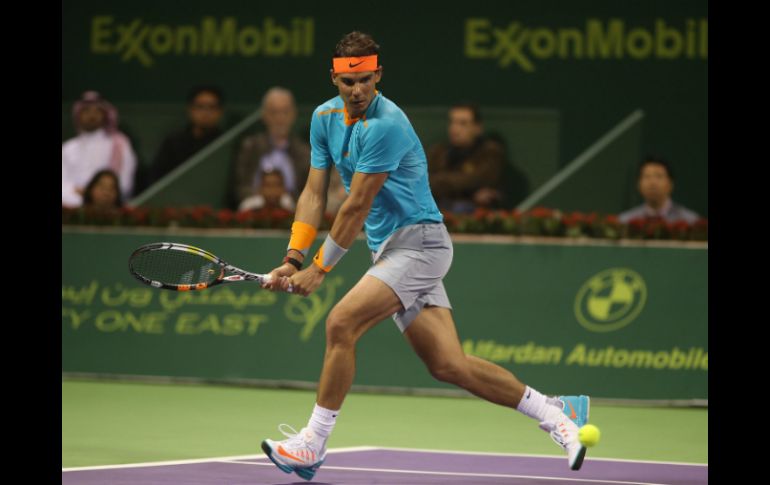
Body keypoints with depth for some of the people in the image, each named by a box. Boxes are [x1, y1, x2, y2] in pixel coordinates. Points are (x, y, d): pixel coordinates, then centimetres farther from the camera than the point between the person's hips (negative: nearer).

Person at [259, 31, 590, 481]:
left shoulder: (385, 125, -19)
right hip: (390, 249, 8)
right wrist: (293, 259, -2)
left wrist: (320, 268, -11)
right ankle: (556, 411, 14)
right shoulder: (325, 118, 7)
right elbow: (314, 195, 9)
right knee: (449, 365, 3)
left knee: (341, 323, -21)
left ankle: (313, 443, -12)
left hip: (418, 240, -8)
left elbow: (357, 207, -17)